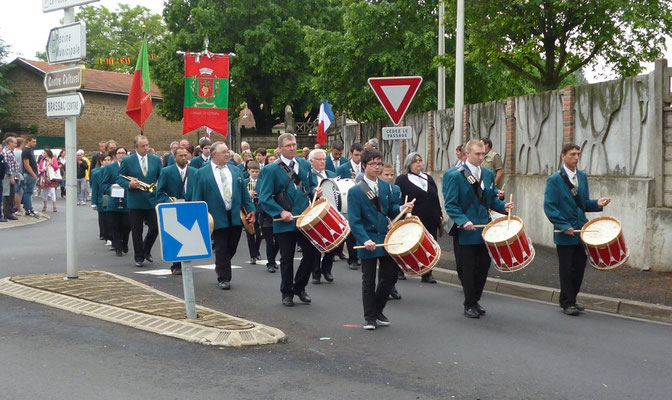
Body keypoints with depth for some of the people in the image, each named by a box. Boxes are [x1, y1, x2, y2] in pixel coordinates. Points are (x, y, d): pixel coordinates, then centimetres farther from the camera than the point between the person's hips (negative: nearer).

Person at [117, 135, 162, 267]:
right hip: (135, 202, -2)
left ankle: (146, 250, 25)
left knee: (155, 228, 0)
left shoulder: (156, 160, 6)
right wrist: (129, 184, -18)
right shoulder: (127, 161, -2)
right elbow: (119, 179, 1)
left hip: (152, 200, 2)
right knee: (137, 231, 3)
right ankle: (139, 257, 16)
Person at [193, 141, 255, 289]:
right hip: (217, 218, -4)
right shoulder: (202, 173, 0)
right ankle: (223, 278, 12)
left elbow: (244, 192, 12)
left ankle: (220, 268, 34)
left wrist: (251, 209, 4)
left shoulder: (236, 171, 12)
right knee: (221, 249, 0)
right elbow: (197, 198, 0)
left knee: (231, 248, 9)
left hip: (236, 216, 4)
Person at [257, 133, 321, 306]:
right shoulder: (270, 170, -6)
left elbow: (312, 185, 18)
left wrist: (315, 191, -5)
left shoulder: (305, 164, 9)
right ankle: (287, 293, 20)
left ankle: (299, 287, 22)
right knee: (287, 258, 4)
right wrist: (281, 212, -20)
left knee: (311, 252, 1)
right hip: (285, 221, -4)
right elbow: (264, 198, -10)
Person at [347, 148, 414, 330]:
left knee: (390, 276, 7)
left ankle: (378, 311, 27)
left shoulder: (386, 186, 6)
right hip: (368, 242, -5)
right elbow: (354, 220, -15)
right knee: (369, 281, 4)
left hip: (386, 238, 5)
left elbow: (391, 209, 13)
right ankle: (370, 318, 17)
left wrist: (402, 208, -9)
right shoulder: (355, 191, -10)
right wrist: (365, 240, -26)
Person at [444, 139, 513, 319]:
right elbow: (451, 205, -11)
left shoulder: (488, 174, 8)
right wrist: (463, 221, -24)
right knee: (469, 268, 3)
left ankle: (475, 300, 24)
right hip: (467, 231, -5)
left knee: (484, 266, 8)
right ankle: (469, 305, 15)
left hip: (484, 229, 5)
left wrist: (503, 206, -5)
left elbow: (492, 199, 16)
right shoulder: (456, 176, -9)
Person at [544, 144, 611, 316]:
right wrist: (563, 226, -18)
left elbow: (583, 203, 16)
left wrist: (597, 203, -5)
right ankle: (567, 303, 13)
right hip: (565, 233, -6)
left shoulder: (583, 176, 10)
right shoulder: (554, 179, -9)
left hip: (581, 231, 6)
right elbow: (549, 207, -12)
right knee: (567, 269, 1)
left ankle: (570, 300, 24)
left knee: (580, 267, 9)